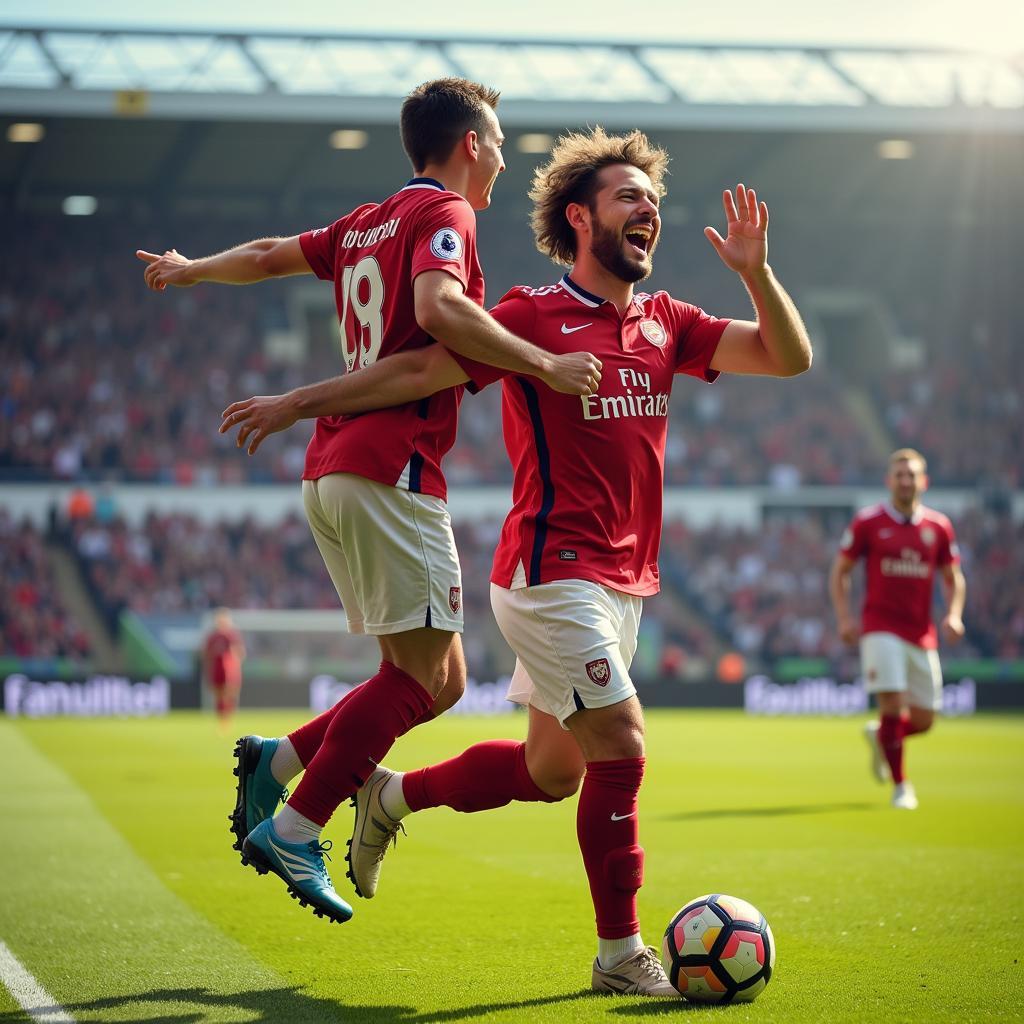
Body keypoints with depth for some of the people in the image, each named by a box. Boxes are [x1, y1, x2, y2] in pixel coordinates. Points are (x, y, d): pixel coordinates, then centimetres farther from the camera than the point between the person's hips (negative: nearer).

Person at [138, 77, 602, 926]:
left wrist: (189, 269, 50)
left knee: (437, 679, 10)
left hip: (331, 473, 9)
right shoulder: (444, 214, -5)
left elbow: (268, 256, 32)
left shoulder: (366, 225, 19)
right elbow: (441, 308, -25)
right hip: (391, 473, -9)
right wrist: (544, 365, -22)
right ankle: (294, 830, -10)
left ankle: (279, 758, 5)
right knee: (423, 675, -8)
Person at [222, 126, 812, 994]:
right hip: (553, 573, -8)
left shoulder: (666, 324, 11)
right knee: (621, 751, -11)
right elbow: (419, 371, -5)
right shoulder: (536, 316, -8)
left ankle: (392, 796, 36)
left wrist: (755, 271, -7)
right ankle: (622, 955, 1)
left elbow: (790, 357, 8)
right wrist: (296, 402, -5)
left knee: (554, 771, 16)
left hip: (621, 585, 8)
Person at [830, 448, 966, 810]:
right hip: (880, 628, -3)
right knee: (892, 703, -17)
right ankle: (900, 785, 0)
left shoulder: (939, 526, 6)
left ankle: (879, 735, 37)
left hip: (922, 635, 3)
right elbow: (839, 571, 6)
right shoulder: (867, 522, -1)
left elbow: (953, 579, 15)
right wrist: (844, 617, -6)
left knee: (923, 721, 4)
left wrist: (953, 615, -3)